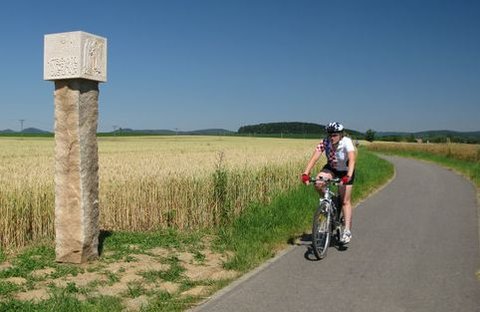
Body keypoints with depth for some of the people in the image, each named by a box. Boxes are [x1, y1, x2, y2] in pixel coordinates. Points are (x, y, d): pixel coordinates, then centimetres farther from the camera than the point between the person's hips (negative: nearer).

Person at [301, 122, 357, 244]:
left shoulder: (347, 142, -29)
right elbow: (314, 158, -30)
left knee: (345, 201, -7)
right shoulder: (324, 142, -22)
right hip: (331, 168, 3)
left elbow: (352, 159, -42)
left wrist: (348, 176, -58)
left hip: (345, 171, -3)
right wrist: (306, 173, -44)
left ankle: (347, 230, -1)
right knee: (318, 184, -26)